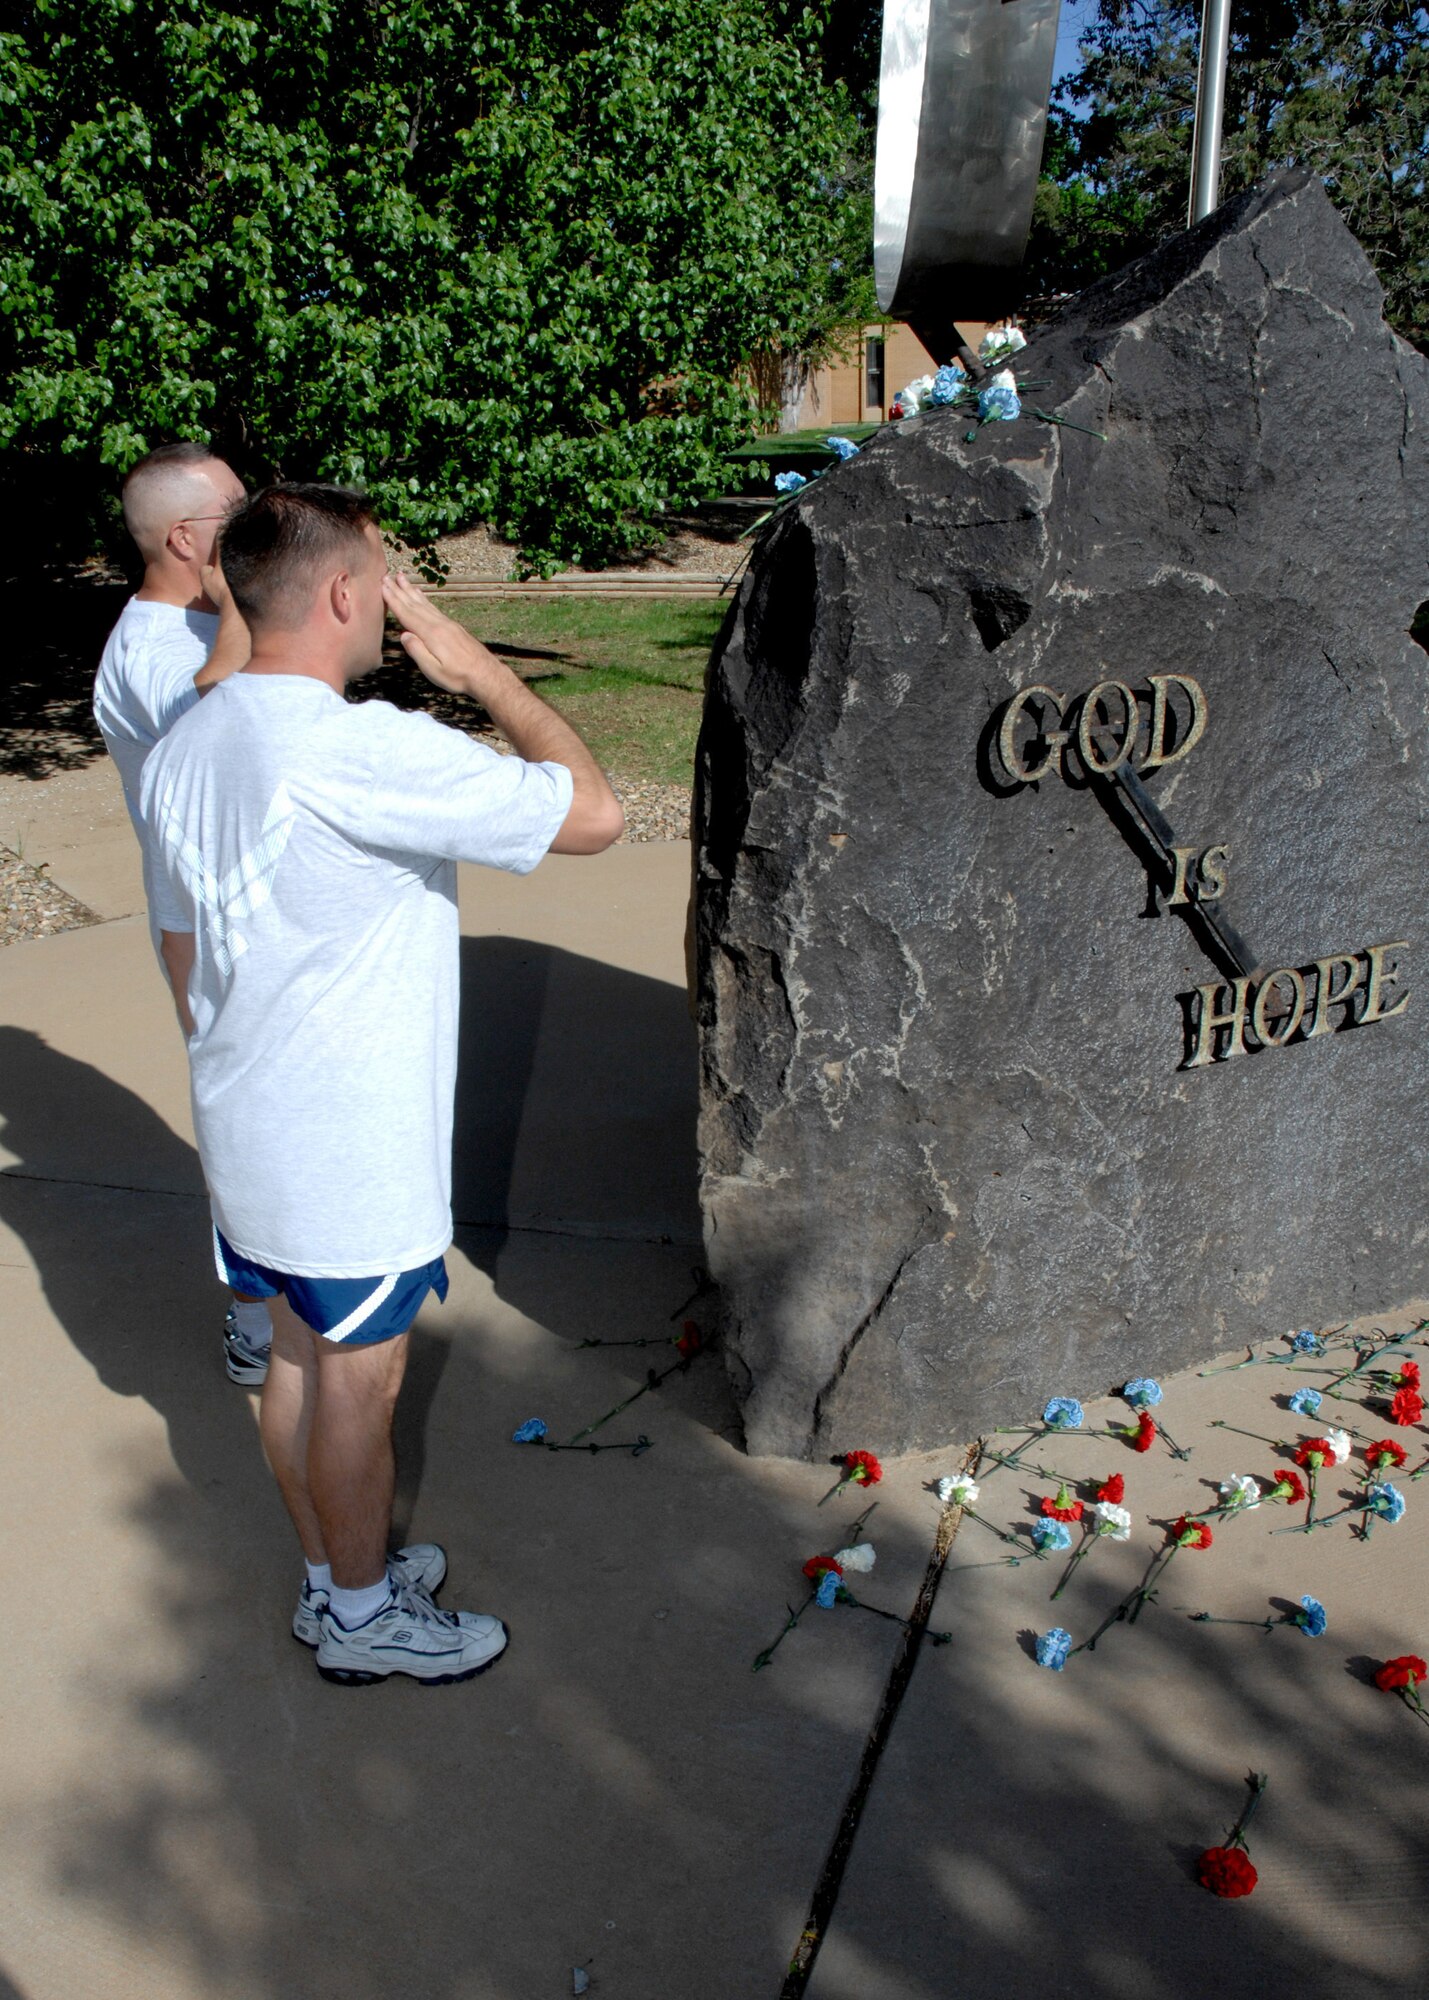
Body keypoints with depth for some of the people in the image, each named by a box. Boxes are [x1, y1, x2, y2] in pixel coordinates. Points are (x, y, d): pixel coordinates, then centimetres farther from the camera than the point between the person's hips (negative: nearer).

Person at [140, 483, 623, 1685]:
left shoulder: (186, 749, 4)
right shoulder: (366, 752, -25)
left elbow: (188, 970, 12)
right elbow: (593, 813, -23)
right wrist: (481, 670, -13)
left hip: (249, 1128, 9)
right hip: (354, 1152, -8)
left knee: (304, 1352, 22)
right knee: (360, 1380, 10)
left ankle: (335, 1572, 41)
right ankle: (362, 1615, 31)